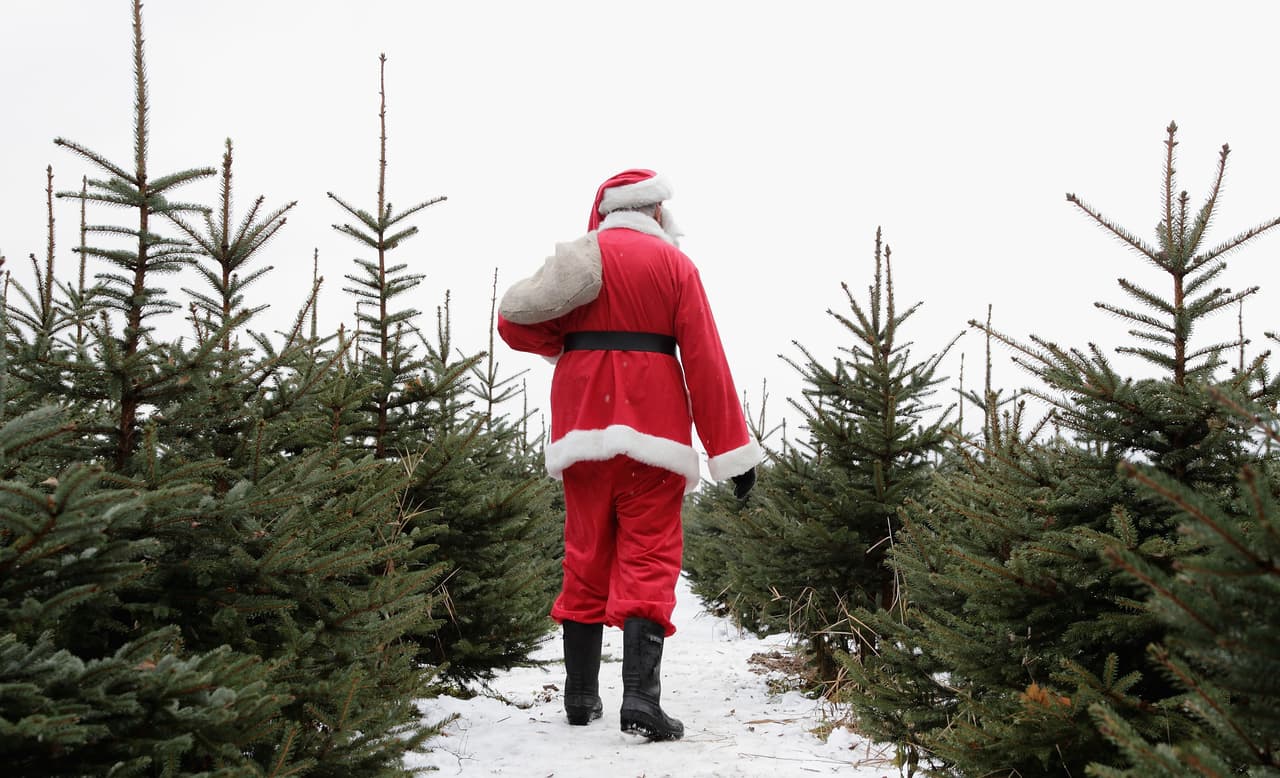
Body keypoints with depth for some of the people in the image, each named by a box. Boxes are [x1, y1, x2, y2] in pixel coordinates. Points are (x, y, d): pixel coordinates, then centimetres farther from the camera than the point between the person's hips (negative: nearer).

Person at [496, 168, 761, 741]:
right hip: (651, 428, -3)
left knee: (585, 556, 11)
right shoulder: (672, 263, 1)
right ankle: (641, 698, -15)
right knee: (648, 557, -3)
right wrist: (733, 450, -5)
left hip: (582, 425, 3)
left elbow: (515, 322, 7)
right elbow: (705, 360, -5)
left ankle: (580, 697, 15)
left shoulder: (575, 259, 10)